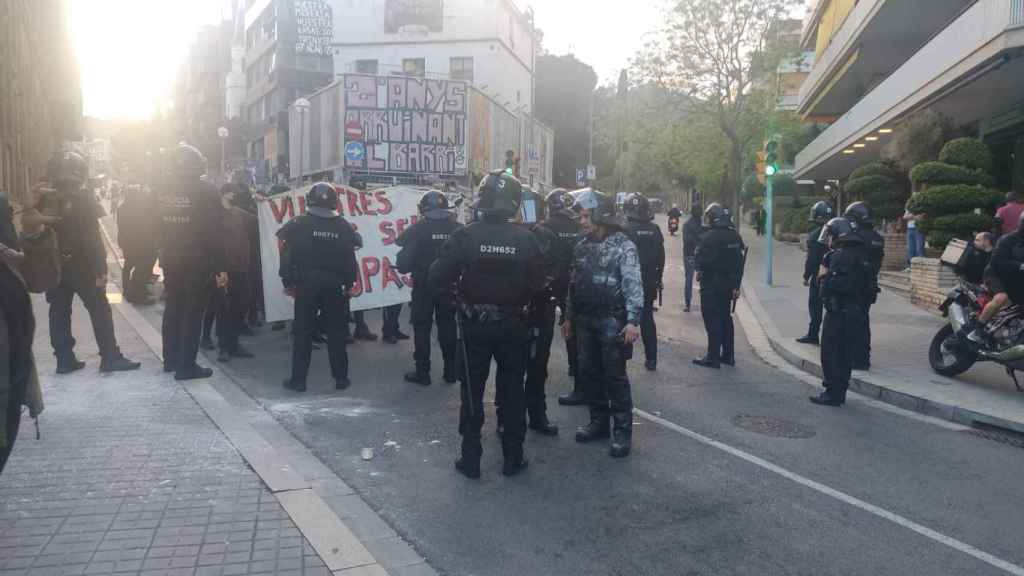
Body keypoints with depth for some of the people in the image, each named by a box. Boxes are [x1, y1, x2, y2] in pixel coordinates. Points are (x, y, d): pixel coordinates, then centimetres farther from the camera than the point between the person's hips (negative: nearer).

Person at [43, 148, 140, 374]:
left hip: (54, 267, 5)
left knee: (59, 312, 10)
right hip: (82, 266, -5)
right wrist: (101, 269, -15)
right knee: (99, 310, 0)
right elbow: (92, 238, -17)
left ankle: (64, 359, 12)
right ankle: (110, 358, -1)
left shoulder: (45, 201, 4)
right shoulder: (83, 199, -11)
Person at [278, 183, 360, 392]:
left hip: (305, 285, -1)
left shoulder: (299, 224, -4)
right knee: (336, 332, 8)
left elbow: (287, 254, -6)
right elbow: (350, 258, 1)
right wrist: (349, 283, 8)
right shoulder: (343, 226, 1)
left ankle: (298, 379, 9)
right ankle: (341, 378, 12)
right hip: (334, 286, 1)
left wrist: (287, 281, 1)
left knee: (302, 332, 6)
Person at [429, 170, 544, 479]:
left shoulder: (465, 236, -14)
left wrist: (459, 283, 4)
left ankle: (471, 459, 16)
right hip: (512, 324, 1)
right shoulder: (525, 238, -9)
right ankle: (513, 458, 20)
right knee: (512, 390, 14)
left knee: (473, 392, 11)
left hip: (474, 325, -1)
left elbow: (437, 279, -15)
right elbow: (537, 283, -6)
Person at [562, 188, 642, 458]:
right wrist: (569, 317, 17)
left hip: (612, 321, -6)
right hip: (585, 321, 7)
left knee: (615, 376, -2)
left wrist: (633, 320, -24)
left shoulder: (623, 245, -10)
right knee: (590, 373, 12)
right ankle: (599, 422, 26)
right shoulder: (581, 247, 11)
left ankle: (622, 431, 8)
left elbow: (633, 285, -16)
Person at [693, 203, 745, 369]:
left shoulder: (710, 237, -19)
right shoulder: (735, 236, 7)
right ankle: (728, 355, 24)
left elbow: (702, 262, -21)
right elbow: (739, 261, 10)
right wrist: (736, 284, 15)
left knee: (712, 320, -3)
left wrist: (700, 271, 1)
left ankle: (713, 358, 0)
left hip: (712, 285, -8)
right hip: (728, 285, 8)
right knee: (725, 318, 17)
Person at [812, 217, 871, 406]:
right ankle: (840, 392, 20)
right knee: (846, 353, 13)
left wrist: (823, 276, -9)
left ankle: (832, 394, -1)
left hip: (838, 312, -9)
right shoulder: (861, 255, 13)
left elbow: (830, 287, -25)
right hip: (856, 311, 9)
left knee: (830, 353, -2)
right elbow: (867, 287, 19)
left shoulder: (838, 256, -17)